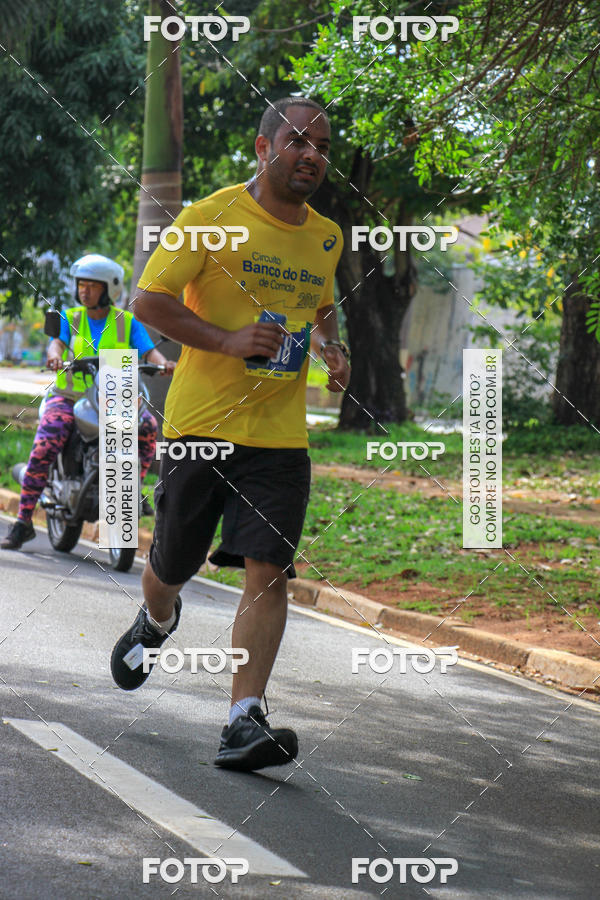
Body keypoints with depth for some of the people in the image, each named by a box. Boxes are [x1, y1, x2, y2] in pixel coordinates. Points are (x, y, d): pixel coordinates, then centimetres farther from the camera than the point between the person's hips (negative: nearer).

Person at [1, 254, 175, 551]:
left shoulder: (128, 322, 7)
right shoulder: (70, 318, 8)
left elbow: (149, 351, -6)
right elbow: (57, 342, -10)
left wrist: (163, 362, -30)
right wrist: (55, 355, -35)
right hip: (69, 395, 0)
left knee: (148, 427, -28)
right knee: (44, 447, -23)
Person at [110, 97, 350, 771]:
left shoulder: (326, 237, 12)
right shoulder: (214, 216, -6)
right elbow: (149, 301, -10)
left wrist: (330, 348, 10)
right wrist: (228, 340, -19)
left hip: (281, 436, 3)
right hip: (201, 424, -3)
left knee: (269, 572, -12)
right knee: (171, 568, 11)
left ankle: (245, 723, -14)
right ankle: (156, 622, 48)